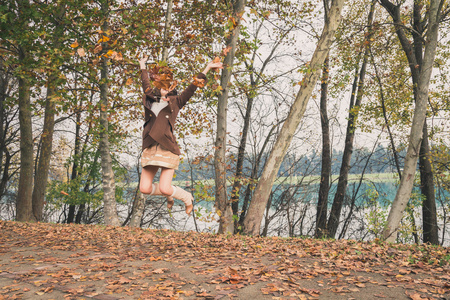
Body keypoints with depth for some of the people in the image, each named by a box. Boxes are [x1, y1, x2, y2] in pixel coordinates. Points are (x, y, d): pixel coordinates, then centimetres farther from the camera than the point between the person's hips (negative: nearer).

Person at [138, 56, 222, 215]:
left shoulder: (176, 101, 8)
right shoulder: (150, 99, 15)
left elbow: (192, 88, 10)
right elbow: (145, 83, 31)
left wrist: (207, 68, 12)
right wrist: (142, 66, 47)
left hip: (167, 148, -4)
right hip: (150, 148, 4)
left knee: (165, 188, -10)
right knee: (145, 188, 1)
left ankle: (187, 198, 22)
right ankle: (169, 196, 32)